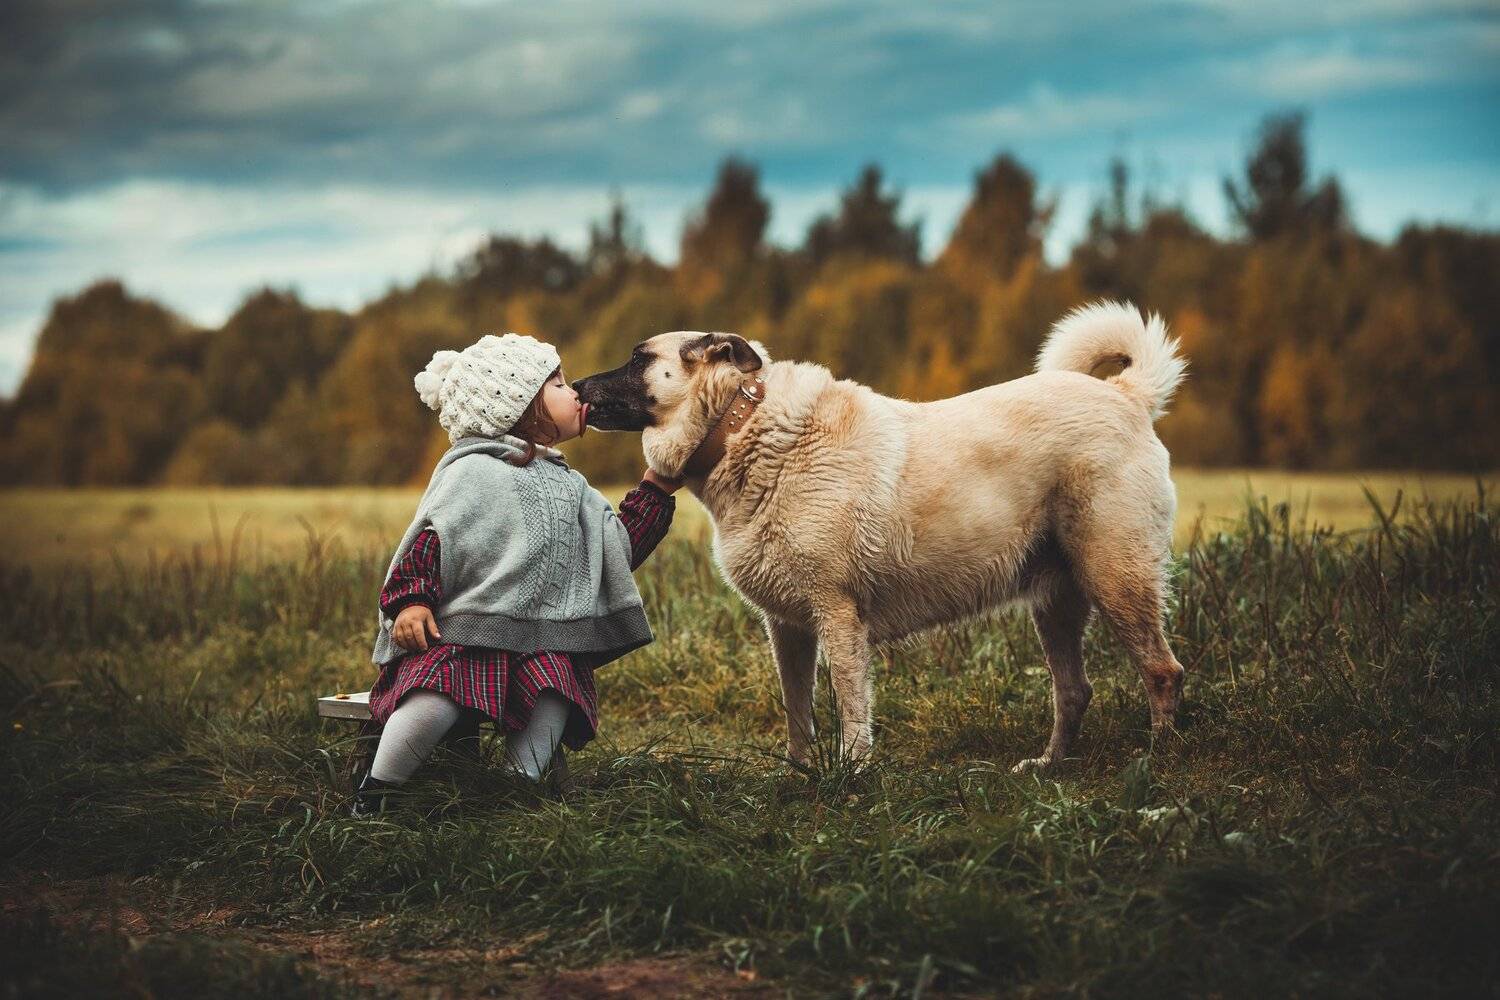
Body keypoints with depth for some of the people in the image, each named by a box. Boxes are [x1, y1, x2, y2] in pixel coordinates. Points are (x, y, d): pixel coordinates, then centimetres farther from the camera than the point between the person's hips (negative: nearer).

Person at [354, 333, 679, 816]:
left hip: (545, 644, 6)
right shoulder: (473, 472, 1)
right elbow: (428, 539, -5)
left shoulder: (568, 485, 23)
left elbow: (619, 546, 25)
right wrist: (410, 599, -20)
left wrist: (656, 486, 23)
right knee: (436, 700, -33)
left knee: (555, 701, -30)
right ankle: (371, 800, -15)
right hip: (459, 633, -5)